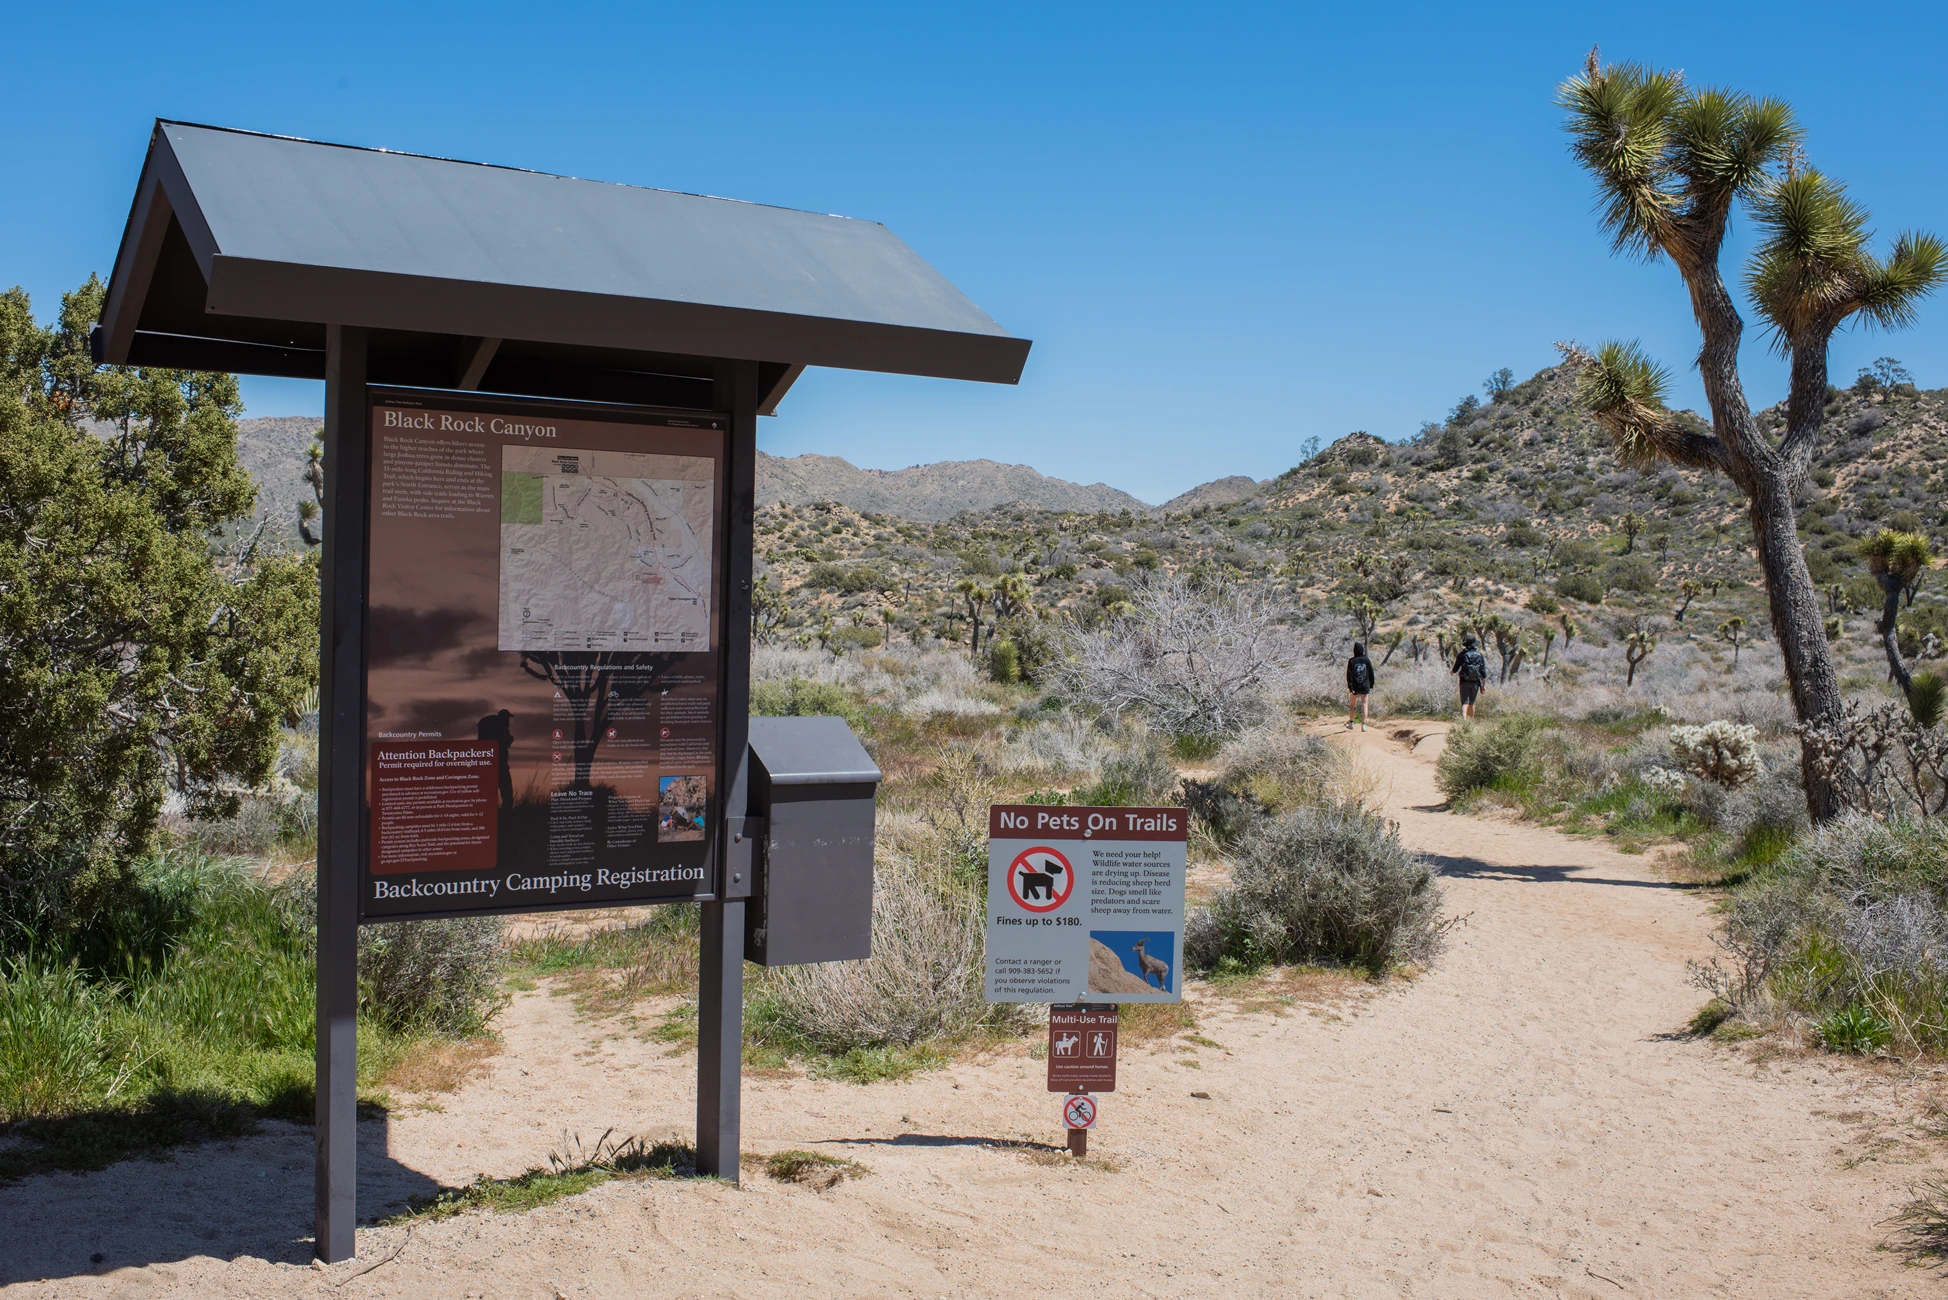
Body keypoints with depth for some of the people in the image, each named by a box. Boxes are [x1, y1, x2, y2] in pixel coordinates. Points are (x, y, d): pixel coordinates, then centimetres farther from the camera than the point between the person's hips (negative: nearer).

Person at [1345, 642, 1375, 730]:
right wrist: (1371, 685, 13)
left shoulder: (1351, 661, -6)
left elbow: (1349, 675, -10)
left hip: (1354, 687, 0)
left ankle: (1351, 723, 22)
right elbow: (1371, 674, 4)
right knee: (1364, 705, 2)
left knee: (1352, 705, 15)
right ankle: (1363, 725, -7)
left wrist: (1350, 687, -10)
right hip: (1365, 686, 0)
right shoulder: (1367, 660, -2)